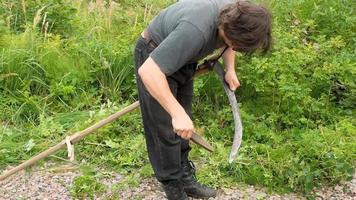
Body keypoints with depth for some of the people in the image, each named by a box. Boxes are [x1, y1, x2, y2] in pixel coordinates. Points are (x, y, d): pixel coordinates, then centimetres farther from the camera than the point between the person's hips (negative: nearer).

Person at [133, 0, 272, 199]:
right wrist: (177, 112, -45)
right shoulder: (195, 30, -41)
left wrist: (230, 70, -6)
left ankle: (185, 177, 27)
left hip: (181, 57, 8)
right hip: (153, 60, -8)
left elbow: (228, 43, 10)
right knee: (166, 129, -3)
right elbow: (148, 71, -42)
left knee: (182, 128, 14)